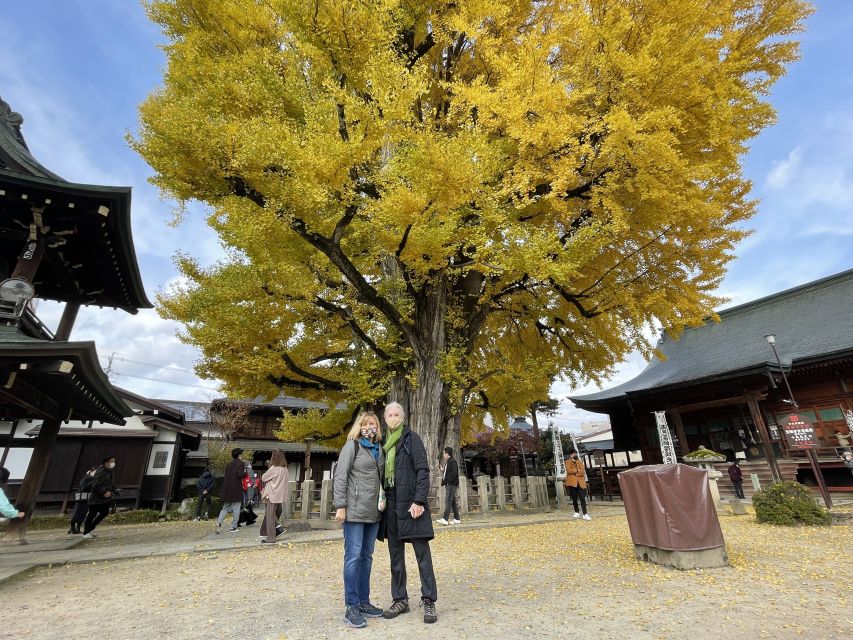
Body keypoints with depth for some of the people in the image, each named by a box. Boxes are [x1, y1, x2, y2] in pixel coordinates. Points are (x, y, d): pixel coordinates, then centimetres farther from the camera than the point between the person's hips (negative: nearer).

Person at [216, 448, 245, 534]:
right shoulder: (240, 463, -10)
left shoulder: (228, 464, 10)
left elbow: (225, 476, 12)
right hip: (236, 490, -6)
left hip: (227, 490, 6)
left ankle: (219, 522, -4)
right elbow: (240, 474, -21)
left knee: (225, 508, 16)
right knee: (236, 509, 4)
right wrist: (245, 472, -2)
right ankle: (234, 527, 9)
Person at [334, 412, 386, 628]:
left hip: (374, 512, 7)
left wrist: (383, 500, 11)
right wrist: (340, 506, -15)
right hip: (355, 510, -7)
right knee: (353, 557, -1)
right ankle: (351, 608, 10)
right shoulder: (352, 445, -6)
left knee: (367, 557, 14)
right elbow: (340, 476, -10)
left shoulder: (379, 449, 13)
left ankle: (363, 602, 26)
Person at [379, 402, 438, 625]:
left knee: (422, 551, 1)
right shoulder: (384, 442, 12)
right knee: (395, 554, 12)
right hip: (390, 503, 5)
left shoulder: (412, 438, -4)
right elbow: (381, 474, 16)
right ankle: (400, 599, 24)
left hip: (410, 502, -5)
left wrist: (419, 501, -17)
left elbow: (422, 470, -10)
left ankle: (428, 600, 12)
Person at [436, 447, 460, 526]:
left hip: (451, 485, -10)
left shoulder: (452, 461, -11)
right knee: (453, 502, 11)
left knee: (448, 501, -12)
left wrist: (446, 481, -20)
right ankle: (456, 519, 16)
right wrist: (444, 481, 11)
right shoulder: (447, 462, 19)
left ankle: (444, 519, -14)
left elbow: (454, 473, -19)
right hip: (448, 484, 10)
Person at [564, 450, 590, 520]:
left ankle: (585, 514, -10)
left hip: (580, 482, 1)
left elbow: (583, 471, 2)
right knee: (574, 498, 6)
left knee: (582, 498, -7)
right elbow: (568, 470, -9)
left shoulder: (580, 462, 15)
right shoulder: (568, 462, 7)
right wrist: (577, 470, -3)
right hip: (572, 482, -1)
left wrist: (574, 473, -7)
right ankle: (577, 512, 20)